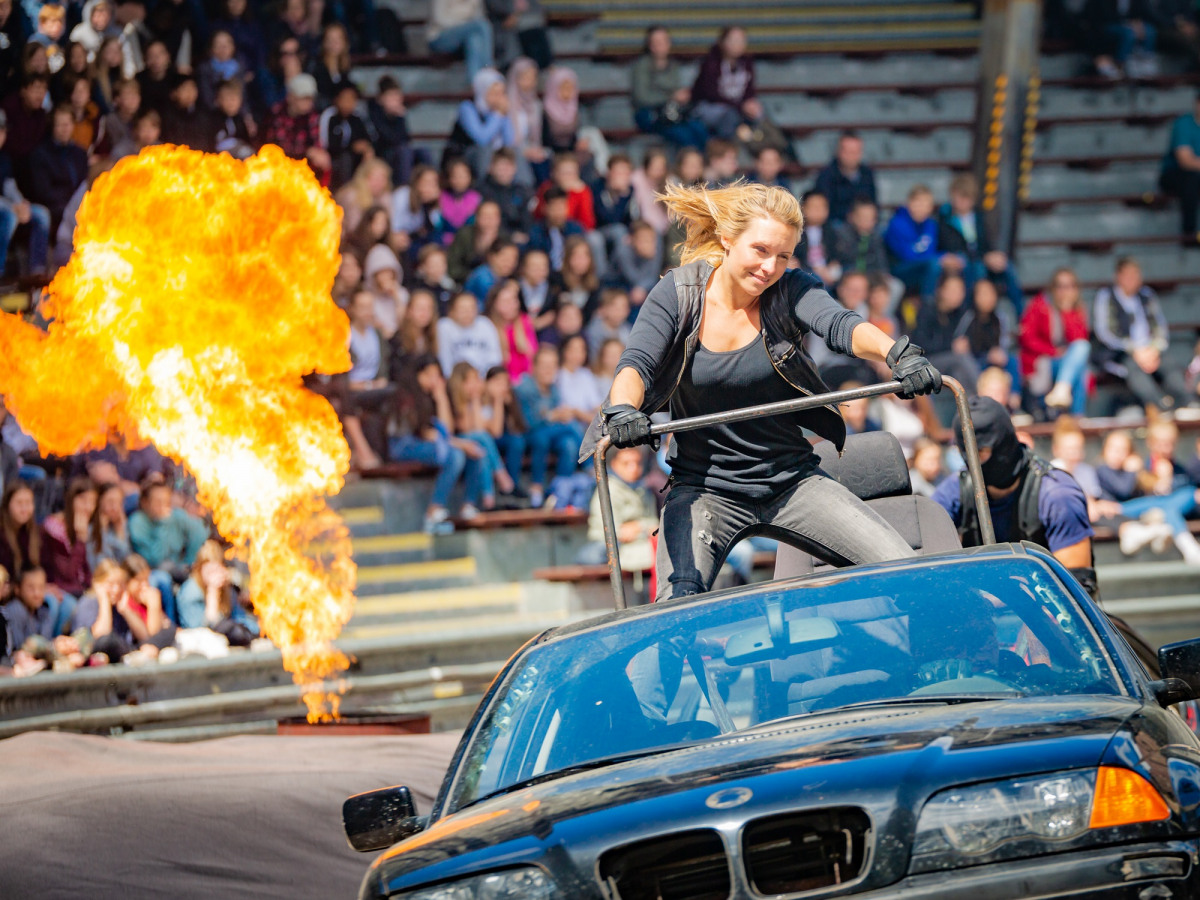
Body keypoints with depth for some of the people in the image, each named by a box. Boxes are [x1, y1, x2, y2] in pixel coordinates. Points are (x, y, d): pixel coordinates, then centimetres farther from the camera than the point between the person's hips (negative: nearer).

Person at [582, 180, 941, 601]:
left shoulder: (791, 290, -5)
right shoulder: (679, 294, -5)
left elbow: (841, 326, -24)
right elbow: (636, 364, -17)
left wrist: (897, 353, -46)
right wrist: (623, 408, -41)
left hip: (791, 482, 2)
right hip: (704, 489, -2)